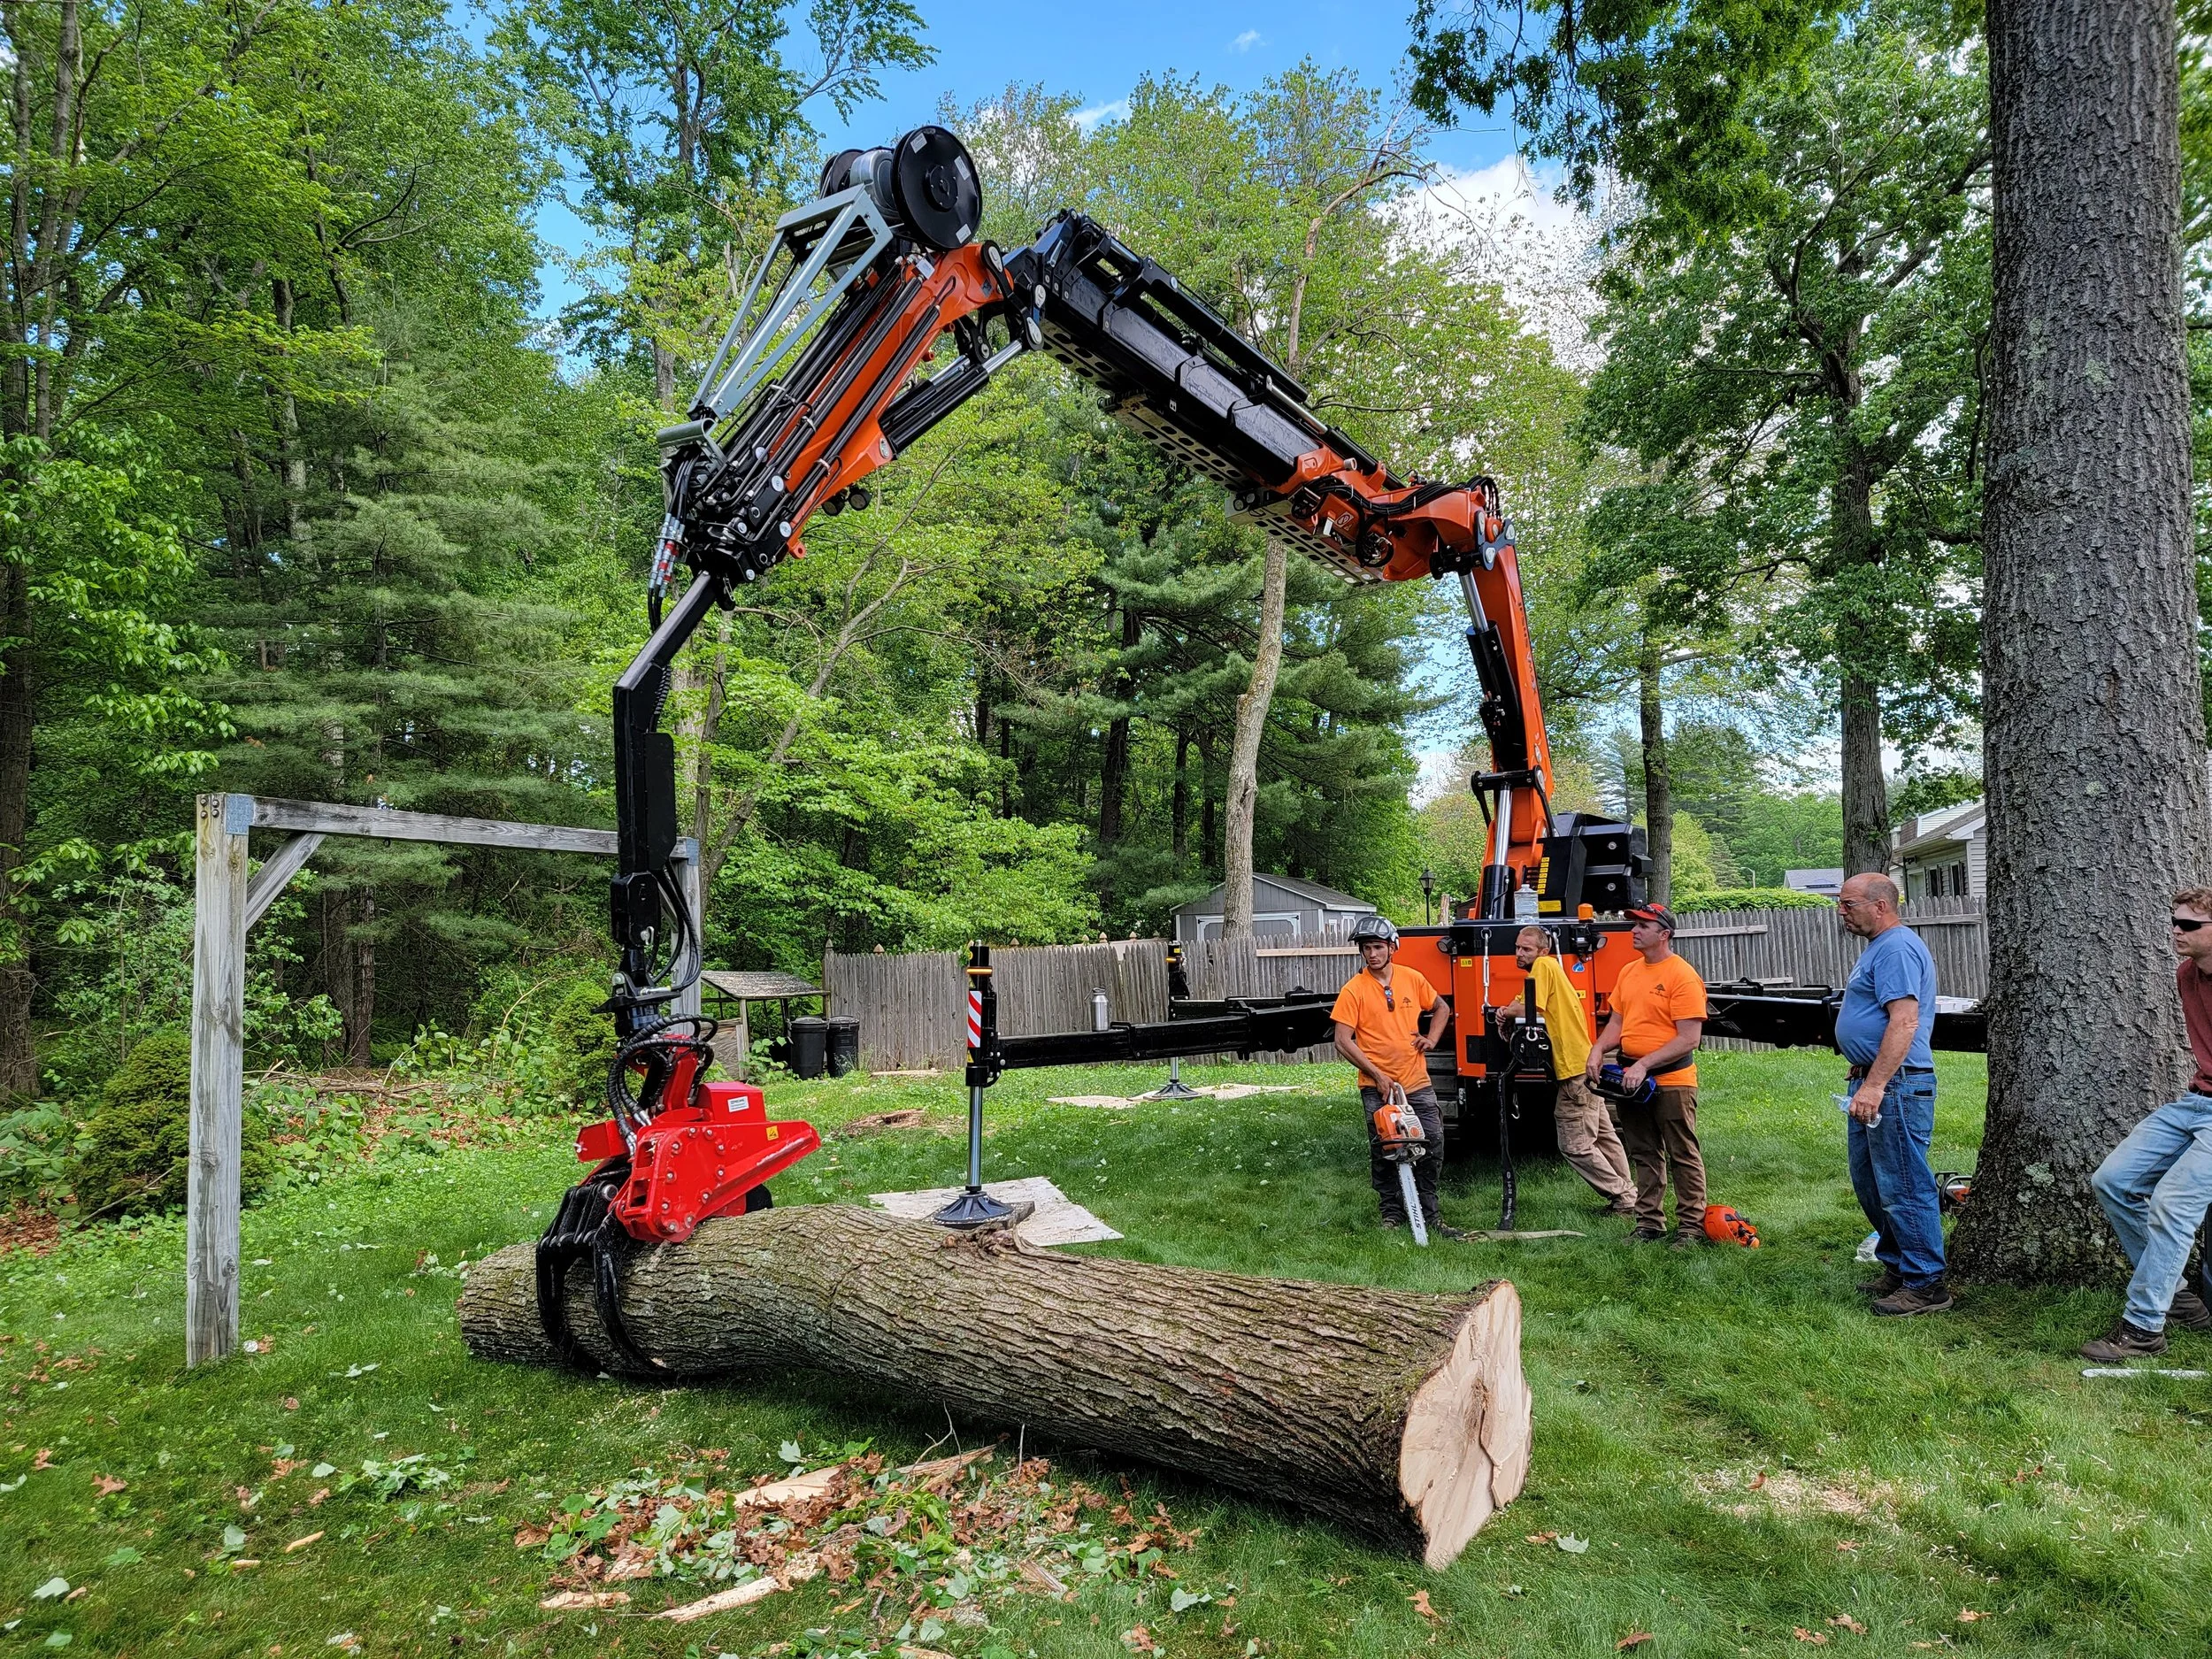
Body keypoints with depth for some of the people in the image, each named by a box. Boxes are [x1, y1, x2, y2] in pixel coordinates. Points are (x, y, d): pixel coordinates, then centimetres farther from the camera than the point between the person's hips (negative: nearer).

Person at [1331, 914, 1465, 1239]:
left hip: (1417, 1082, 3)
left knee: (1433, 1145, 4)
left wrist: (1431, 1039, 4)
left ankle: (1428, 1214, 16)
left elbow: (1442, 1008, 21)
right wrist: (1377, 1075, -15)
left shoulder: (1412, 979, 4)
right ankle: (1392, 1213, 19)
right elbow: (1343, 1041, -10)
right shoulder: (1354, 990, -7)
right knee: (1383, 1152, 4)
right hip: (1377, 1087, -3)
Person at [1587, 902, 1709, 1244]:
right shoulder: (1628, 972, 11)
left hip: (1671, 1080, -7)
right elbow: (1617, 1022, 16)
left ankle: (1692, 1226, 13)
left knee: (1684, 1157, 4)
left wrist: (1644, 1064, -22)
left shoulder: (1683, 976, -13)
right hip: (1631, 1080, 7)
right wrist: (1598, 1050, -3)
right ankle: (1649, 1224, 22)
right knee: (1644, 1157, 14)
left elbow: (1689, 1039, -18)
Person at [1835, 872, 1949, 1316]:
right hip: (1871, 1082, 11)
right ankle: (1896, 1267, 29)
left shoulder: (1896, 948, -16)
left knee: (1904, 1187, -4)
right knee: (1869, 1183, 18)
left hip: (1895, 1085, -11)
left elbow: (1905, 1022, -26)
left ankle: (1925, 1284, 4)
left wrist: (1874, 1085, -29)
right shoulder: (1879, 947, 18)